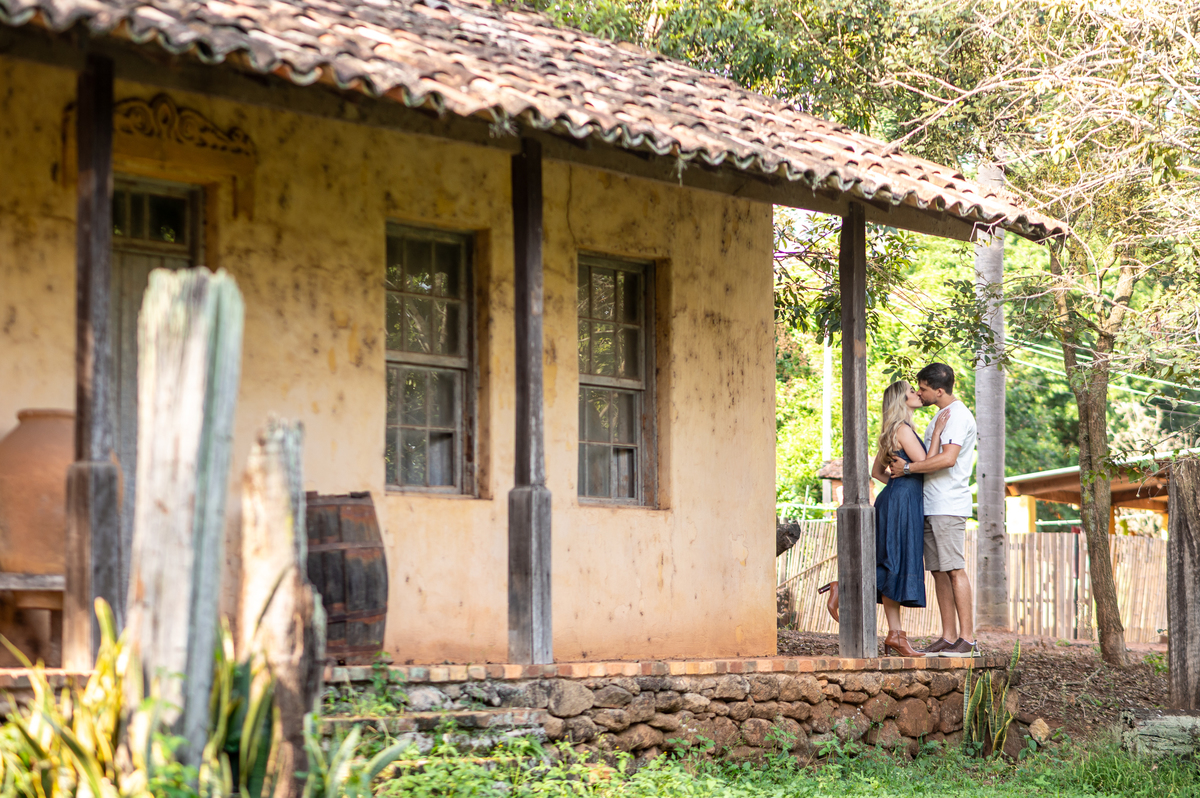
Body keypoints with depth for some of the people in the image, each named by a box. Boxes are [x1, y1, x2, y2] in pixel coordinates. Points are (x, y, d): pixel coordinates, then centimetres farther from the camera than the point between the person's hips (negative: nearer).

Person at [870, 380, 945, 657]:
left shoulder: (893, 432, 19)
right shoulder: (903, 430, -11)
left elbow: (877, 471, 24)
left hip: (894, 500, 10)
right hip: (902, 502, -10)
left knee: (895, 570, 7)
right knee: (897, 567, -10)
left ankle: (895, 634, 6)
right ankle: (895, 635, -12)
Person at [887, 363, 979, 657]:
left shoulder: (958, 416, -11)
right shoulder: (941, 415, 21)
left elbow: (948, 458, -24)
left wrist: (907, 468, -18)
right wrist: (903, 467, 16)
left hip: (949, 506, -10)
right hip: (931, 506, 10)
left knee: (954, 569, -11)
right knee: (939, 570, 7)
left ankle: (967, 639, -11)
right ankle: (948, 637, 9)